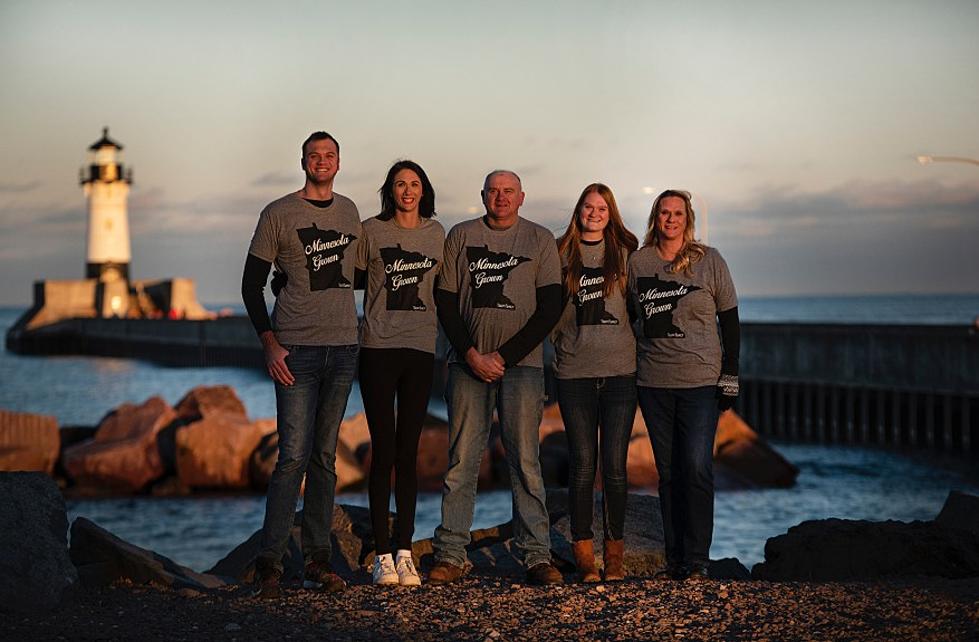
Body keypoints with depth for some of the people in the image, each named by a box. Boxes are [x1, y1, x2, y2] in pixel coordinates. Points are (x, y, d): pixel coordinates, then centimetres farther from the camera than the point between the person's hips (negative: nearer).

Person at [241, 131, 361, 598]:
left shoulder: (349, 212, 13)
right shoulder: (278, 214, -1)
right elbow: (252, 284, 0)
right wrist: (269, 344, -9)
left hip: (343, 349, 5)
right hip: (297, 349, -5)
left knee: (325, 457, 7)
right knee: (294, 456, -11)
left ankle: (317, 562, 11)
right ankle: (269, 563, -6)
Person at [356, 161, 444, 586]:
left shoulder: (435, 233, 10)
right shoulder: (372, 231, 0)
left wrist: (448, 330, 13)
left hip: (420, 348, 3)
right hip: (378, 348, -3)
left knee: (408, 454, 4)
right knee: (383, 451, -4)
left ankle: (405, 553, 6)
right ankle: (382, 555, 0)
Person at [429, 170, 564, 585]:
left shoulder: (540, 240, 7)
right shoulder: (461, 236, 10)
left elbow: (550, 307, 0)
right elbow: (445, 301, 7)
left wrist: (503, 356, -7)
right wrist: (471, 354, -6)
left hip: (522, 363, -1)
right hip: (469, 361, 1)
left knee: (525, 461, -3)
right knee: (461, 460, -2)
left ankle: (537, 556, -1)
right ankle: (450, 555, 1)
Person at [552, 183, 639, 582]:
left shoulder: (626, 252, 8)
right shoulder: (561, 254, 7)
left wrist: (631, 346, 8)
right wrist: (562, 343, 4)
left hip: (620, 370, 0)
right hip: (575, 372, 0)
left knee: (615, 464, 0)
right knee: (583, 464, -1)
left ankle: (614, 553, 8)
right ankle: (583, 553, 5)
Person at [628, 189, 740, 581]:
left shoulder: (709, 261, 1)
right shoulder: (638, 262, 6)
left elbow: (730, 320, 4)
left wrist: (730, 374, -1)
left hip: (701, 382, -2)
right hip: (653, 383, 3)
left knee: (697, 469, -10)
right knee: (667, 472, 6)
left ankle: (697, 560, -5)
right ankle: (674, 558, 12)